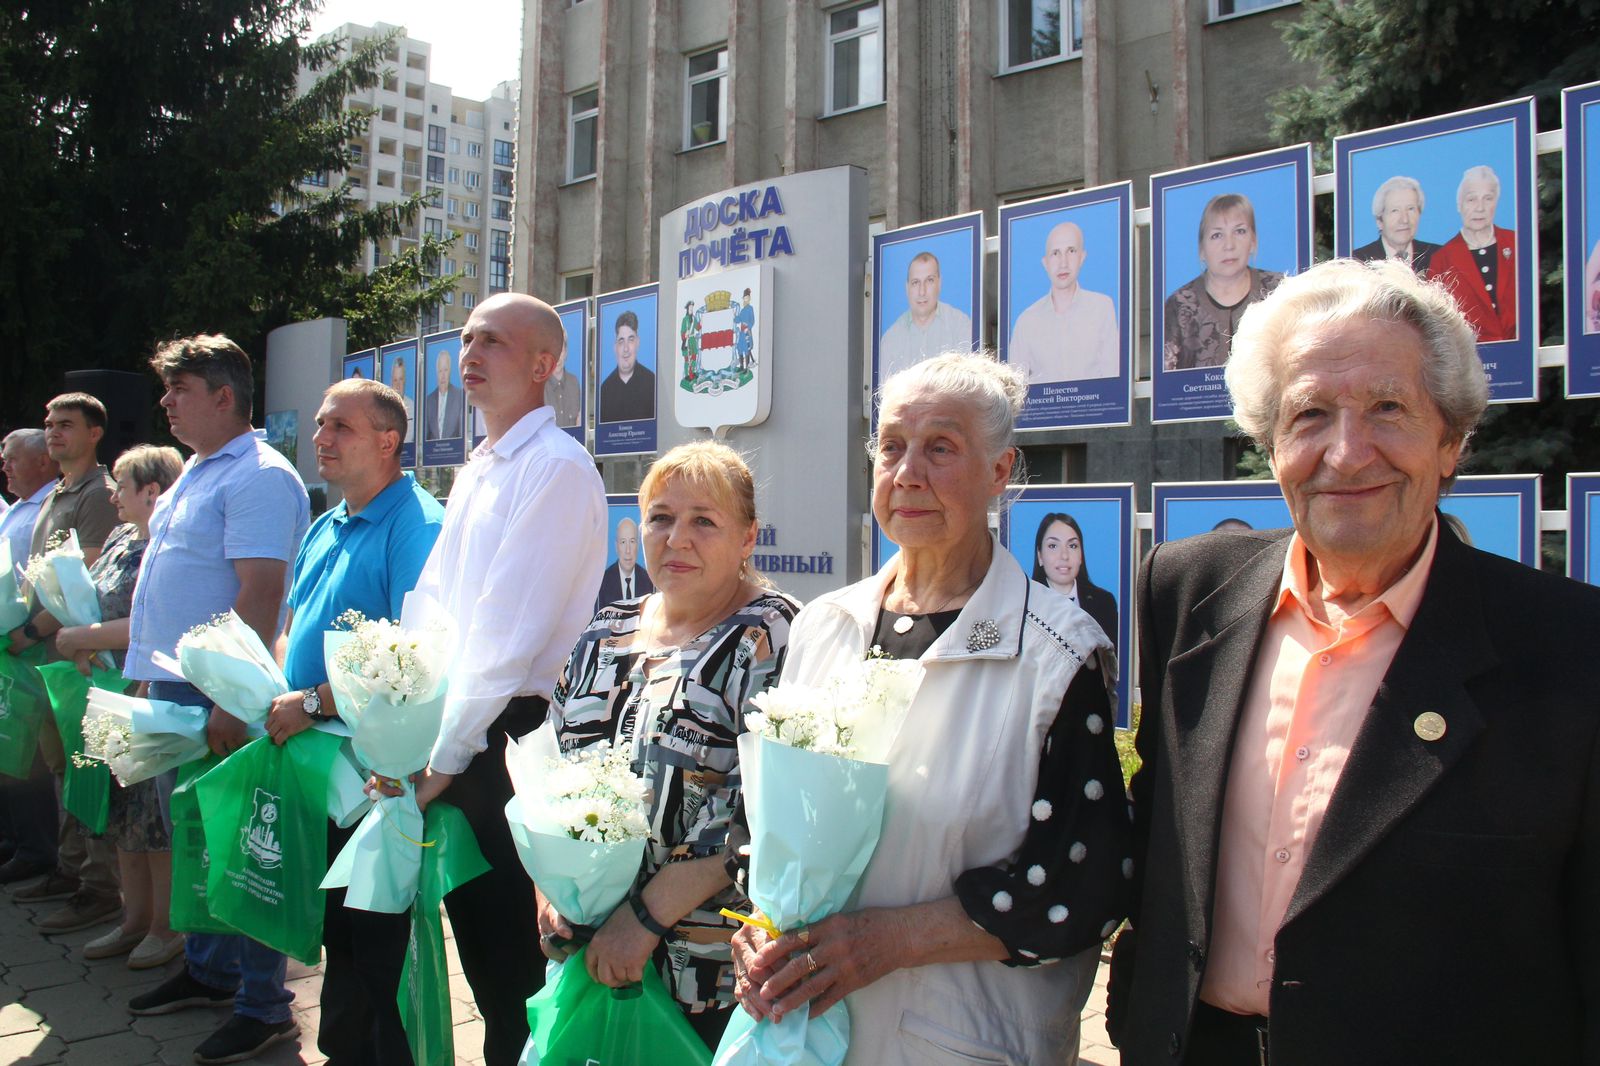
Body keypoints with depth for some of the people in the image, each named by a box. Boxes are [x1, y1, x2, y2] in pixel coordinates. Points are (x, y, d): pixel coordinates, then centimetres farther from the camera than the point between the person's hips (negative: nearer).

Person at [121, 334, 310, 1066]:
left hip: (220, 694, -10)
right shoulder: (194, 474, 16)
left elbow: (260, 595, -22)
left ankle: (264, 1005, 10)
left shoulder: (260, 478, -15)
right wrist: (148, 676, 19)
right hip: (171, 686, 10)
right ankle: (206, 970, 34)